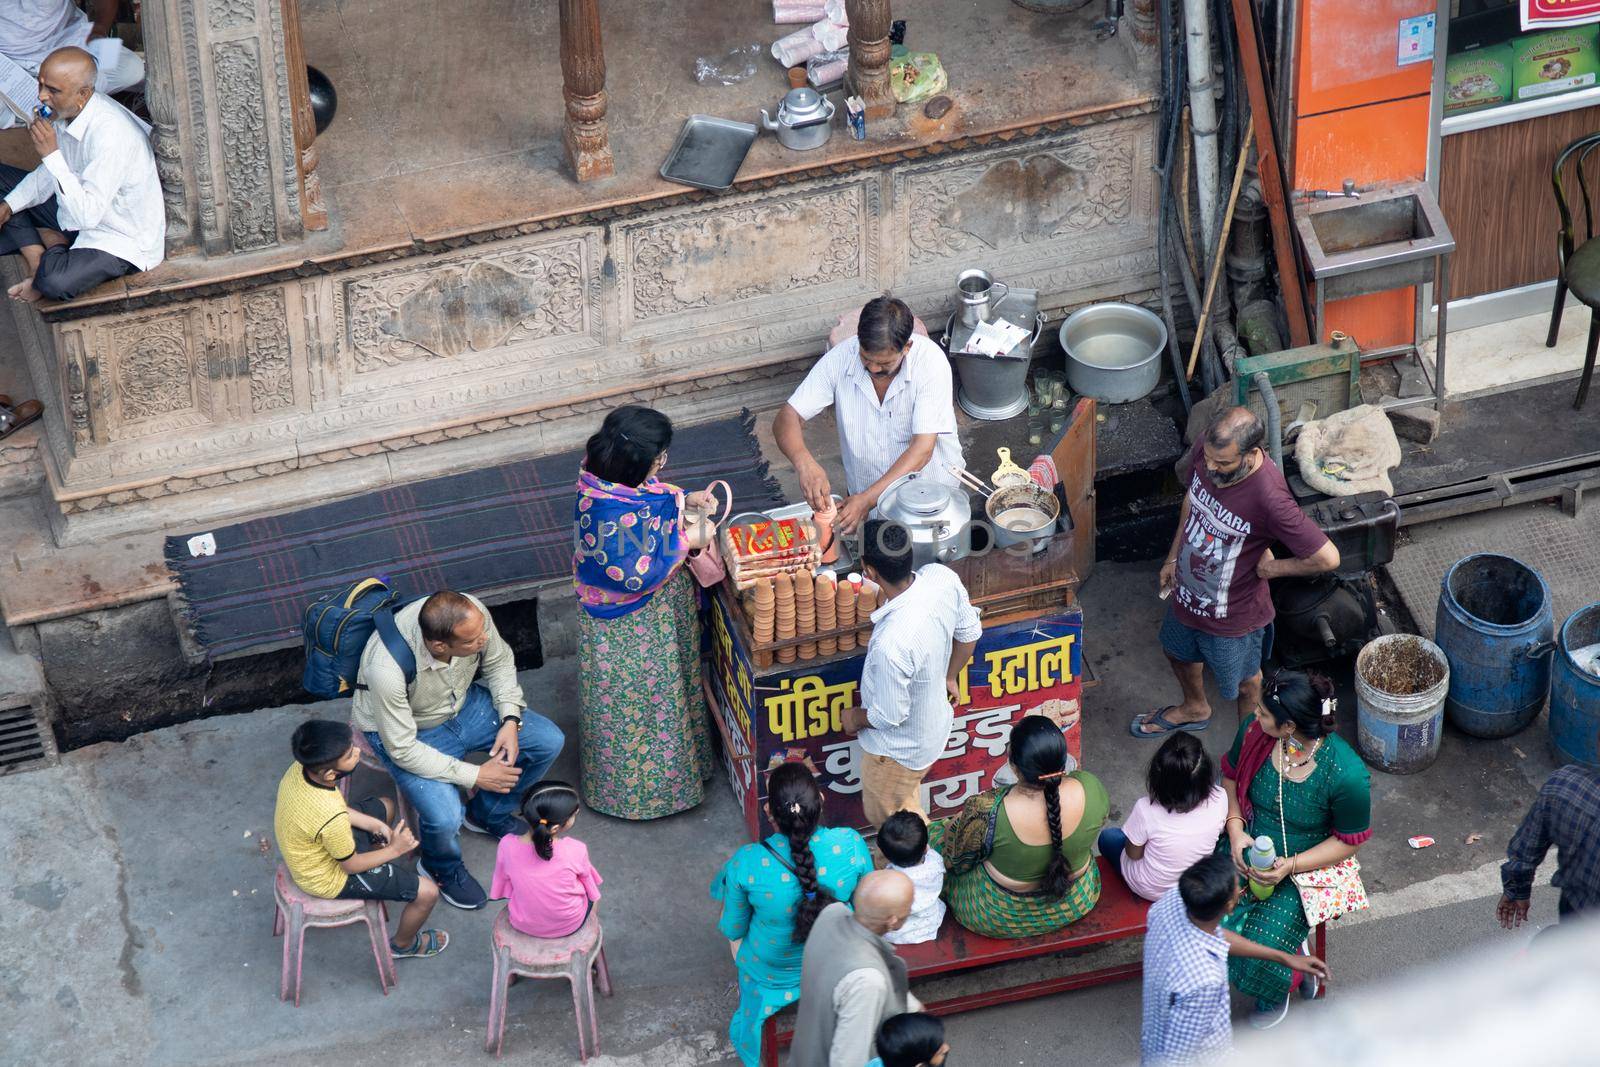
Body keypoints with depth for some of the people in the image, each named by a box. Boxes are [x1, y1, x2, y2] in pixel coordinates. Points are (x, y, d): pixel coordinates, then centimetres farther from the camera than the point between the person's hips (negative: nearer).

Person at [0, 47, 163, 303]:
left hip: (123, 241, -9)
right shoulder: (66, 110, -6)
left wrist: (52, 154, -36)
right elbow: (49, 175, 11)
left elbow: (87, 215, -35)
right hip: (82, 210, 9)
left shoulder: (111, 135, -33)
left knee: (54, 282, -35)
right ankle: (38, 264, -3)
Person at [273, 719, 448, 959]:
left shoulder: (300, 768, -22)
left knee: (385, 807, 25)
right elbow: (351, 866, -22)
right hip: (330, 878, -7)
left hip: (311, 849, 7)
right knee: (428, 892, 0)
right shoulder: (332, 819, -42)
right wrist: (395, 850, -10)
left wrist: (373, 824, -1)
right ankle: (403, 945, 27)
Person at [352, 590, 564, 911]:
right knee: (445, 818, -26)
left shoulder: (472, 612, -28)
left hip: (463, 703, 5)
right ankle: (444, 869, 12)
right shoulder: (388, 669, -41)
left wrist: (510, 721, -15)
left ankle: (488, 814, 23)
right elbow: (402, 749, -28)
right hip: (408, 731, -5)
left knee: (549, 741, -4)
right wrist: (474, 776, -25)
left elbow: (499, 661, -3)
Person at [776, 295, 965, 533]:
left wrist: (868, 499, -34)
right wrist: (805, 462, -36)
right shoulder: (840, 358, -13)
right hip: (863, 493, 3)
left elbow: (922, 449, -24)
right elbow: (786, 419, -13)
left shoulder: (930, 360, -21)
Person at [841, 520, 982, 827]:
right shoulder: (942, 577, -24)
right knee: (907, 806, 34)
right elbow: (970, 632, -3)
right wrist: (950, 677, 16)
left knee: (883, 814, 23)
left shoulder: (891, 643, -45)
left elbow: (889, 716, -28)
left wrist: (855, 718, -6)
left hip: (899, 749, -7)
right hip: (936, 718, 7)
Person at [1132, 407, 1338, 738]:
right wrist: (1173, 557, 11)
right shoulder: (1205, 450, -20)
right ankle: (1194, 709, 64)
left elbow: (1328, 558, -34)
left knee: (1243, 681, 22)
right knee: (1177, 649, 33)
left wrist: (1273, 567, -21)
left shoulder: (1269, 499, -40)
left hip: (1234, 612, -7)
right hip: (1188, 592, 7)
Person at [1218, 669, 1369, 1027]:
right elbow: (1230, 778, 6)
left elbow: (1350, 840, -12)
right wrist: (1236, 831, -9)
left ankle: (1276, 995, 20)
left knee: (1263, 946, -18)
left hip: (1300, 868, -4)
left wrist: (1291, 865, -22)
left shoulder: (1347, 775, -27)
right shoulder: (1254, 731, -15)